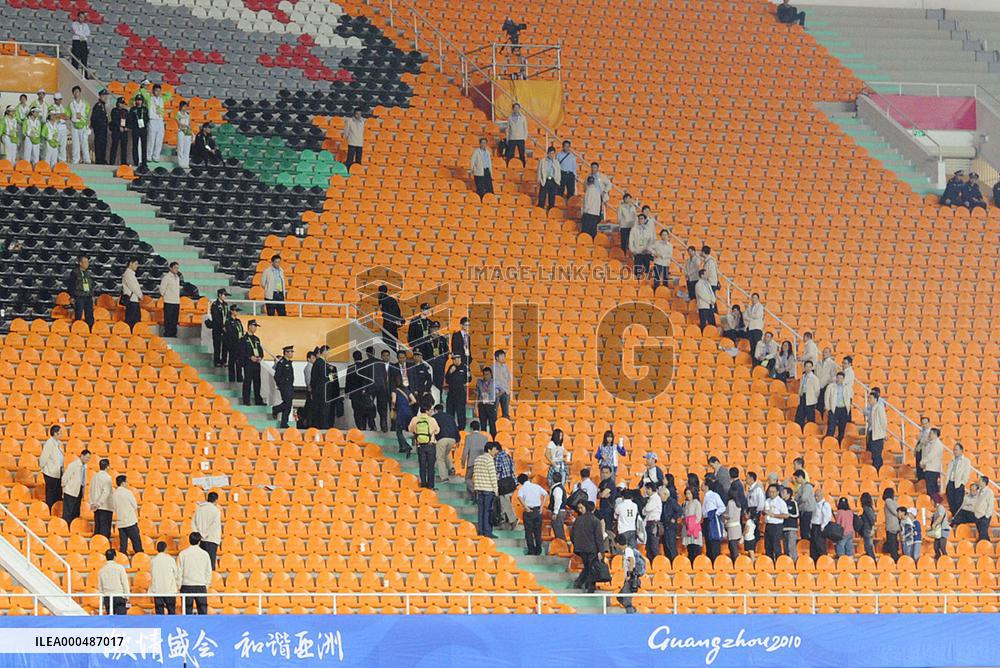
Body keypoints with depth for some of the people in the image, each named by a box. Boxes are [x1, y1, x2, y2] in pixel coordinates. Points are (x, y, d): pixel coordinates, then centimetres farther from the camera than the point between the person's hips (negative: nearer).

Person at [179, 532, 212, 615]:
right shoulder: (205, 554, 1)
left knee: (188, 612, 2)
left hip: (186, 586, 0)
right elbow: (209, 572, 6)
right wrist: (207, 585, 18)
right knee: (203, 611, 1)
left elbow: (179, 571, 0)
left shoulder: (183, 554, -1)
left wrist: (179, 586, 9)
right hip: (201, 586, 0)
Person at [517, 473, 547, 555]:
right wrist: (541, 507, 0)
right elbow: (545, 494, -1)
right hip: (538, 510, 3)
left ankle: (531, 551, 4)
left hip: (529, 511, -3)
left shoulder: (522, 488, -1)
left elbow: (520, 497, -21)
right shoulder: (537, 486, 6)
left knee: (529, 532, 6)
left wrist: (526, 508, -16)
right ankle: (538, 551, 14)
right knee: (538, 532, 11)